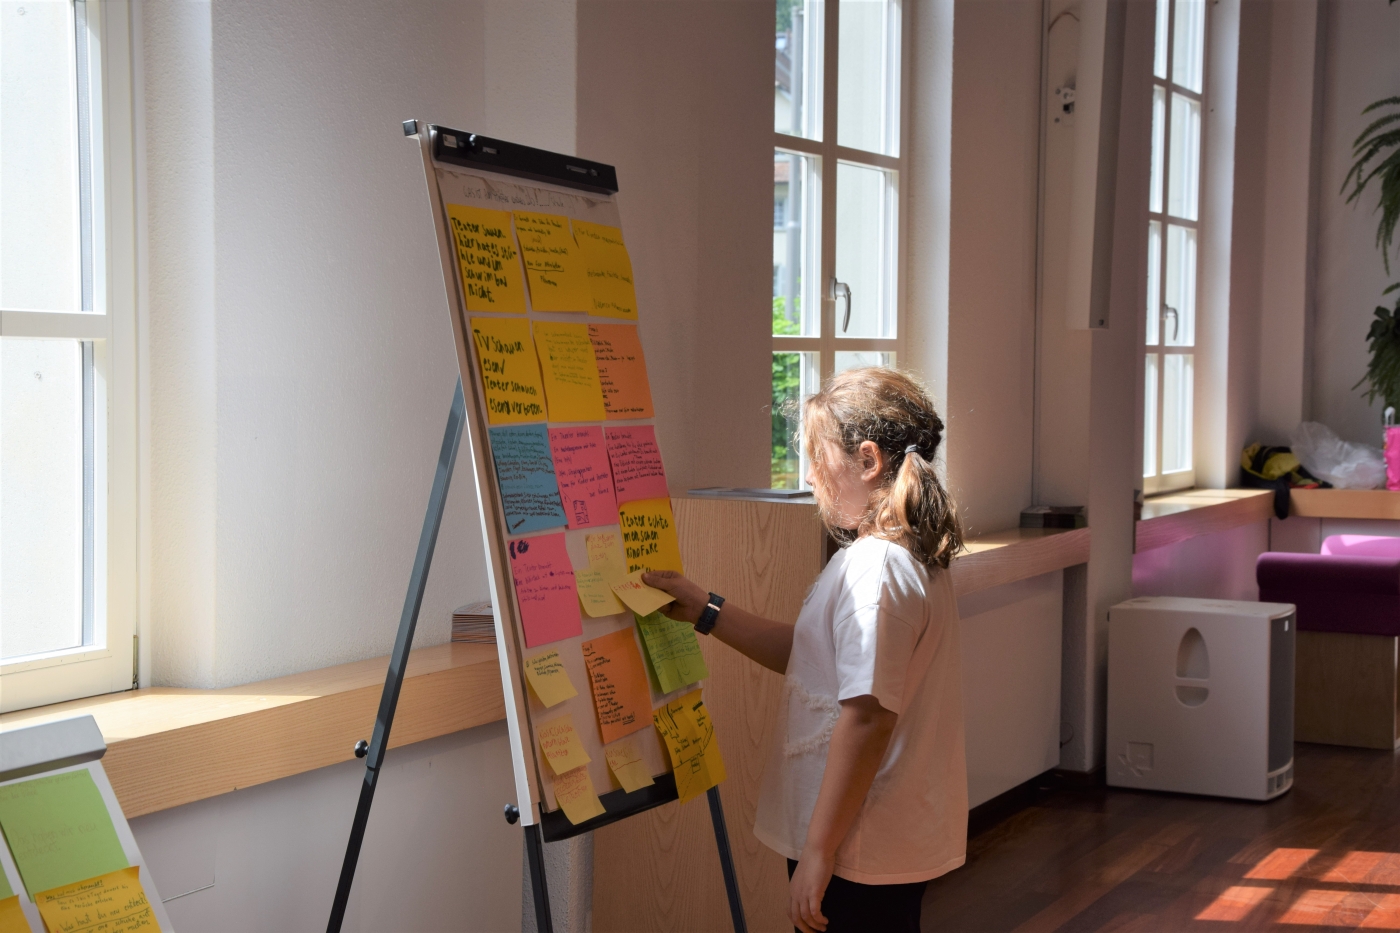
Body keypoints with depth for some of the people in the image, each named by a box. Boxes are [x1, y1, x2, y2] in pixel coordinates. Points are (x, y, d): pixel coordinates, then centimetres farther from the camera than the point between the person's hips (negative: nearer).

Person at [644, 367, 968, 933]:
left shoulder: (873, 568, -21)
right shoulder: (911, 558, 11)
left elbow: (867, 716, -26)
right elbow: (808, 656, 19)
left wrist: (818, 852, -23)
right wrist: (705, 612, 14)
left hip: (856, 853, -10)